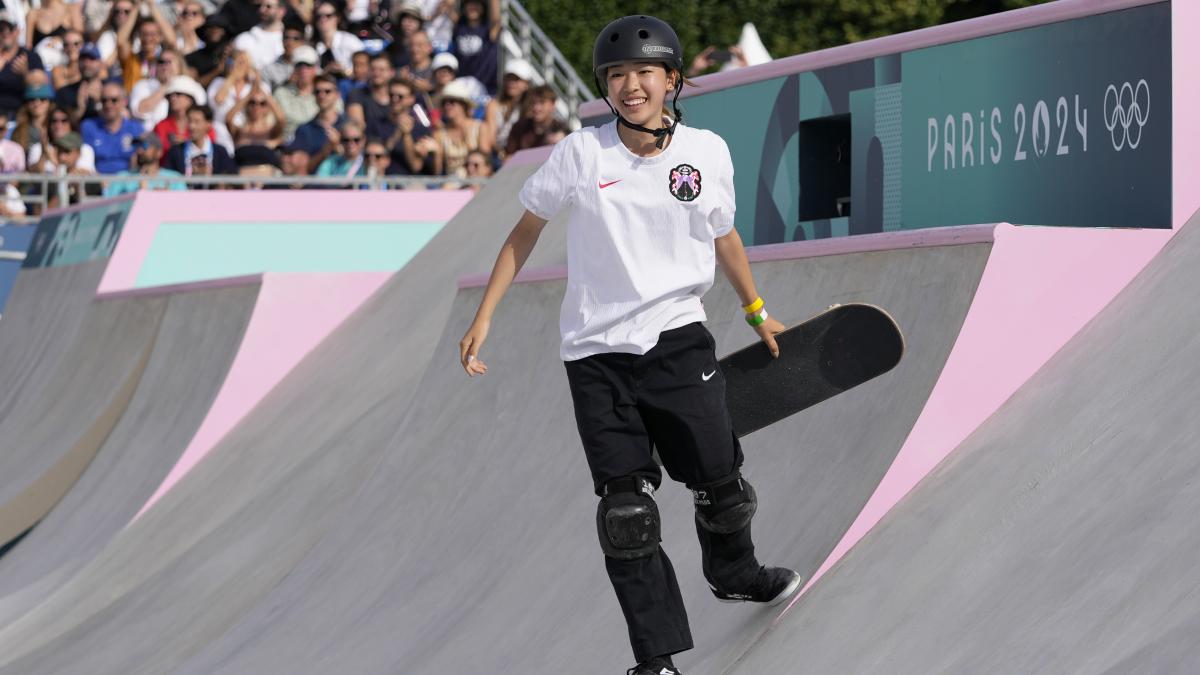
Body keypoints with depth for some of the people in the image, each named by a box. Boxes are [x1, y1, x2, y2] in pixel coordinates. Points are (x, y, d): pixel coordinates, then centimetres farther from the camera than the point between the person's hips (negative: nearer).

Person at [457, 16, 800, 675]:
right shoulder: (579, 153, -7)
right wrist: (483, 318, 1)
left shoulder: (707, 152, -1)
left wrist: (757, 312, 25)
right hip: (598, 354, -1)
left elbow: (723, 237, 16)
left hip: (679, 341, 2)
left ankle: (734, 573, 41)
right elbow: (526, 232, 5)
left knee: (720, 483, 7)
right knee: (626, 510, -5)